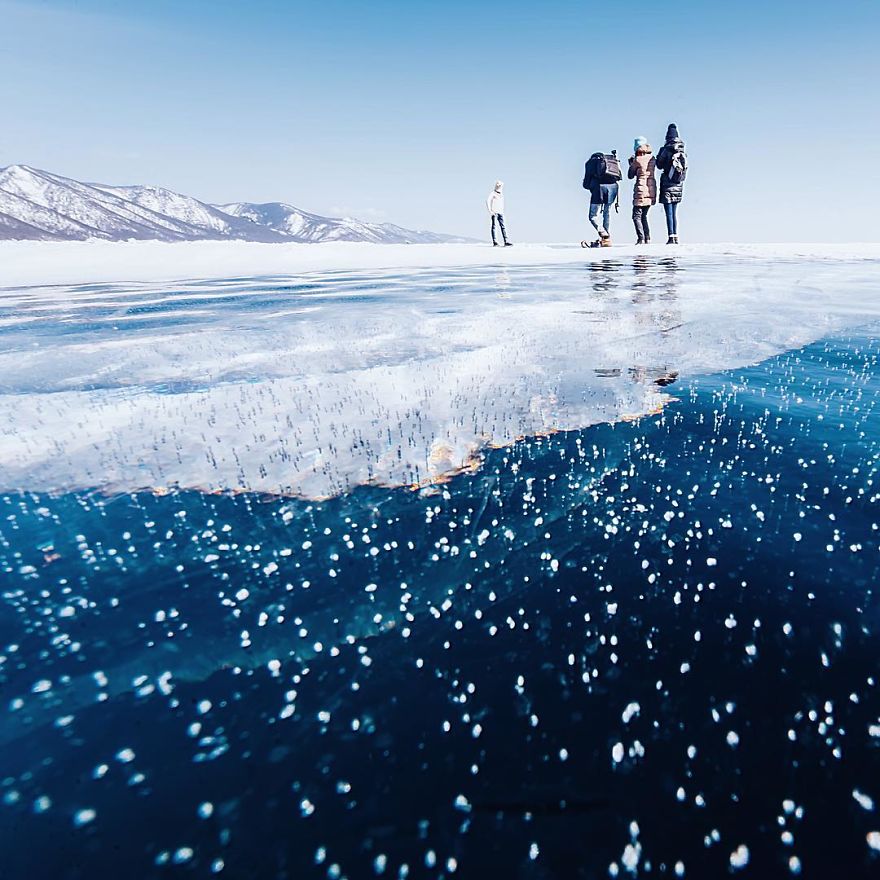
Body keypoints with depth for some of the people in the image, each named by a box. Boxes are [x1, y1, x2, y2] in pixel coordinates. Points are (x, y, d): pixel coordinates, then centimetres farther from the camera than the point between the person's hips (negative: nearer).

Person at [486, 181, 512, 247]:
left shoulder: (501, 194, 20)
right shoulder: (493, 193, 0)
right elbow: (488, 201, -8)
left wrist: (503, 212, 19)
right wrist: (490, 211, -15)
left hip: (500, 213, 6)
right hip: (494, 212, -6)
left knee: (502, 226, -3)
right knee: (494, 226, -5)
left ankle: (506, 242, -9)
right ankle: (494, 242, -6)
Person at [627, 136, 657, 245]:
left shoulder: (637, 160, -10)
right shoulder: (652, 158, 8)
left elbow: (630, 176, -1)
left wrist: (631, 163, 14)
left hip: (641, 190, -7)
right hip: (651, 190, 7)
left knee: (637, 216, -3)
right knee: (644, 215, 16)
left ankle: (641, 238, -14)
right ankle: (647, 238, 13)